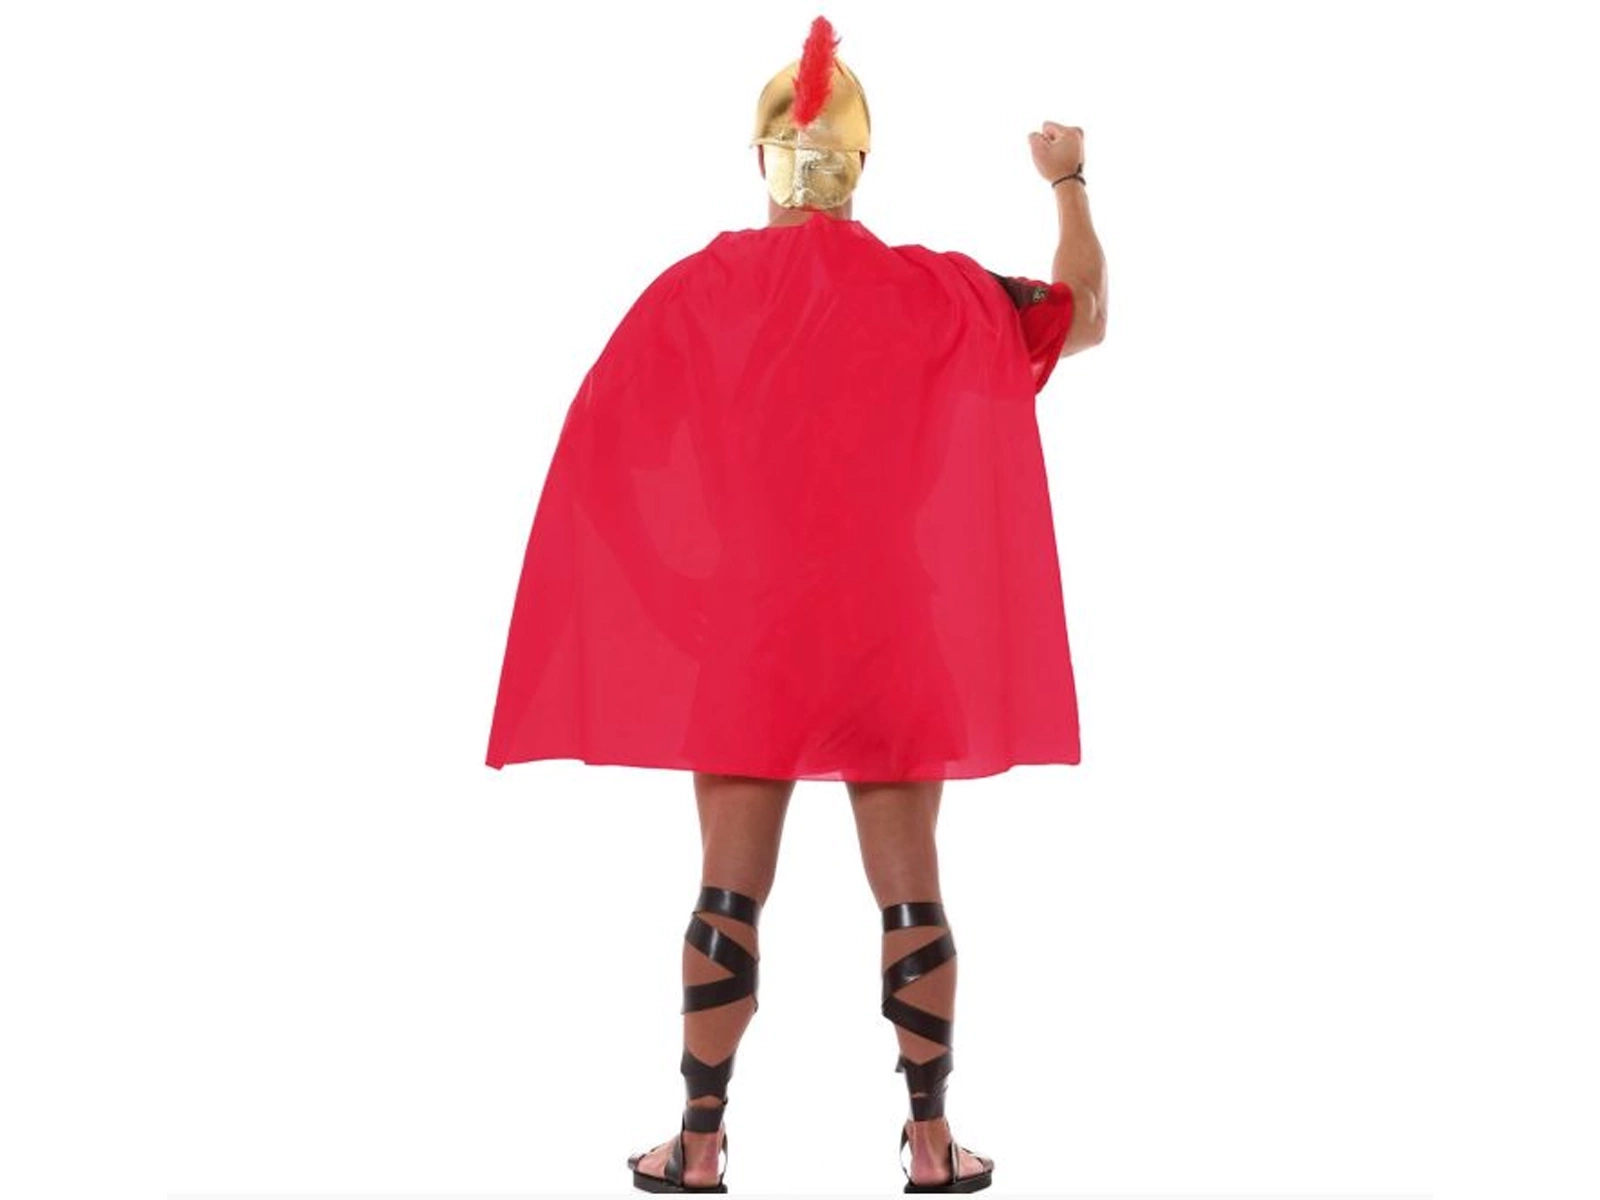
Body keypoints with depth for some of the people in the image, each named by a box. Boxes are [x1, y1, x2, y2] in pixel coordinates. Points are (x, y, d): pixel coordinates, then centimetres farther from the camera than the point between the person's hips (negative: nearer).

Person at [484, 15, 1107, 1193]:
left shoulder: (693, 292, -3)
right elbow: (1085, 315, 9)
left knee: (731, 888, 7)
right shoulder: (933, 295, -4)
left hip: (743, 629, 0)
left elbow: (607, 454, 1)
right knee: (911, 889, 8)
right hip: (892, 628, 0)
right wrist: (1069, 184, 21)